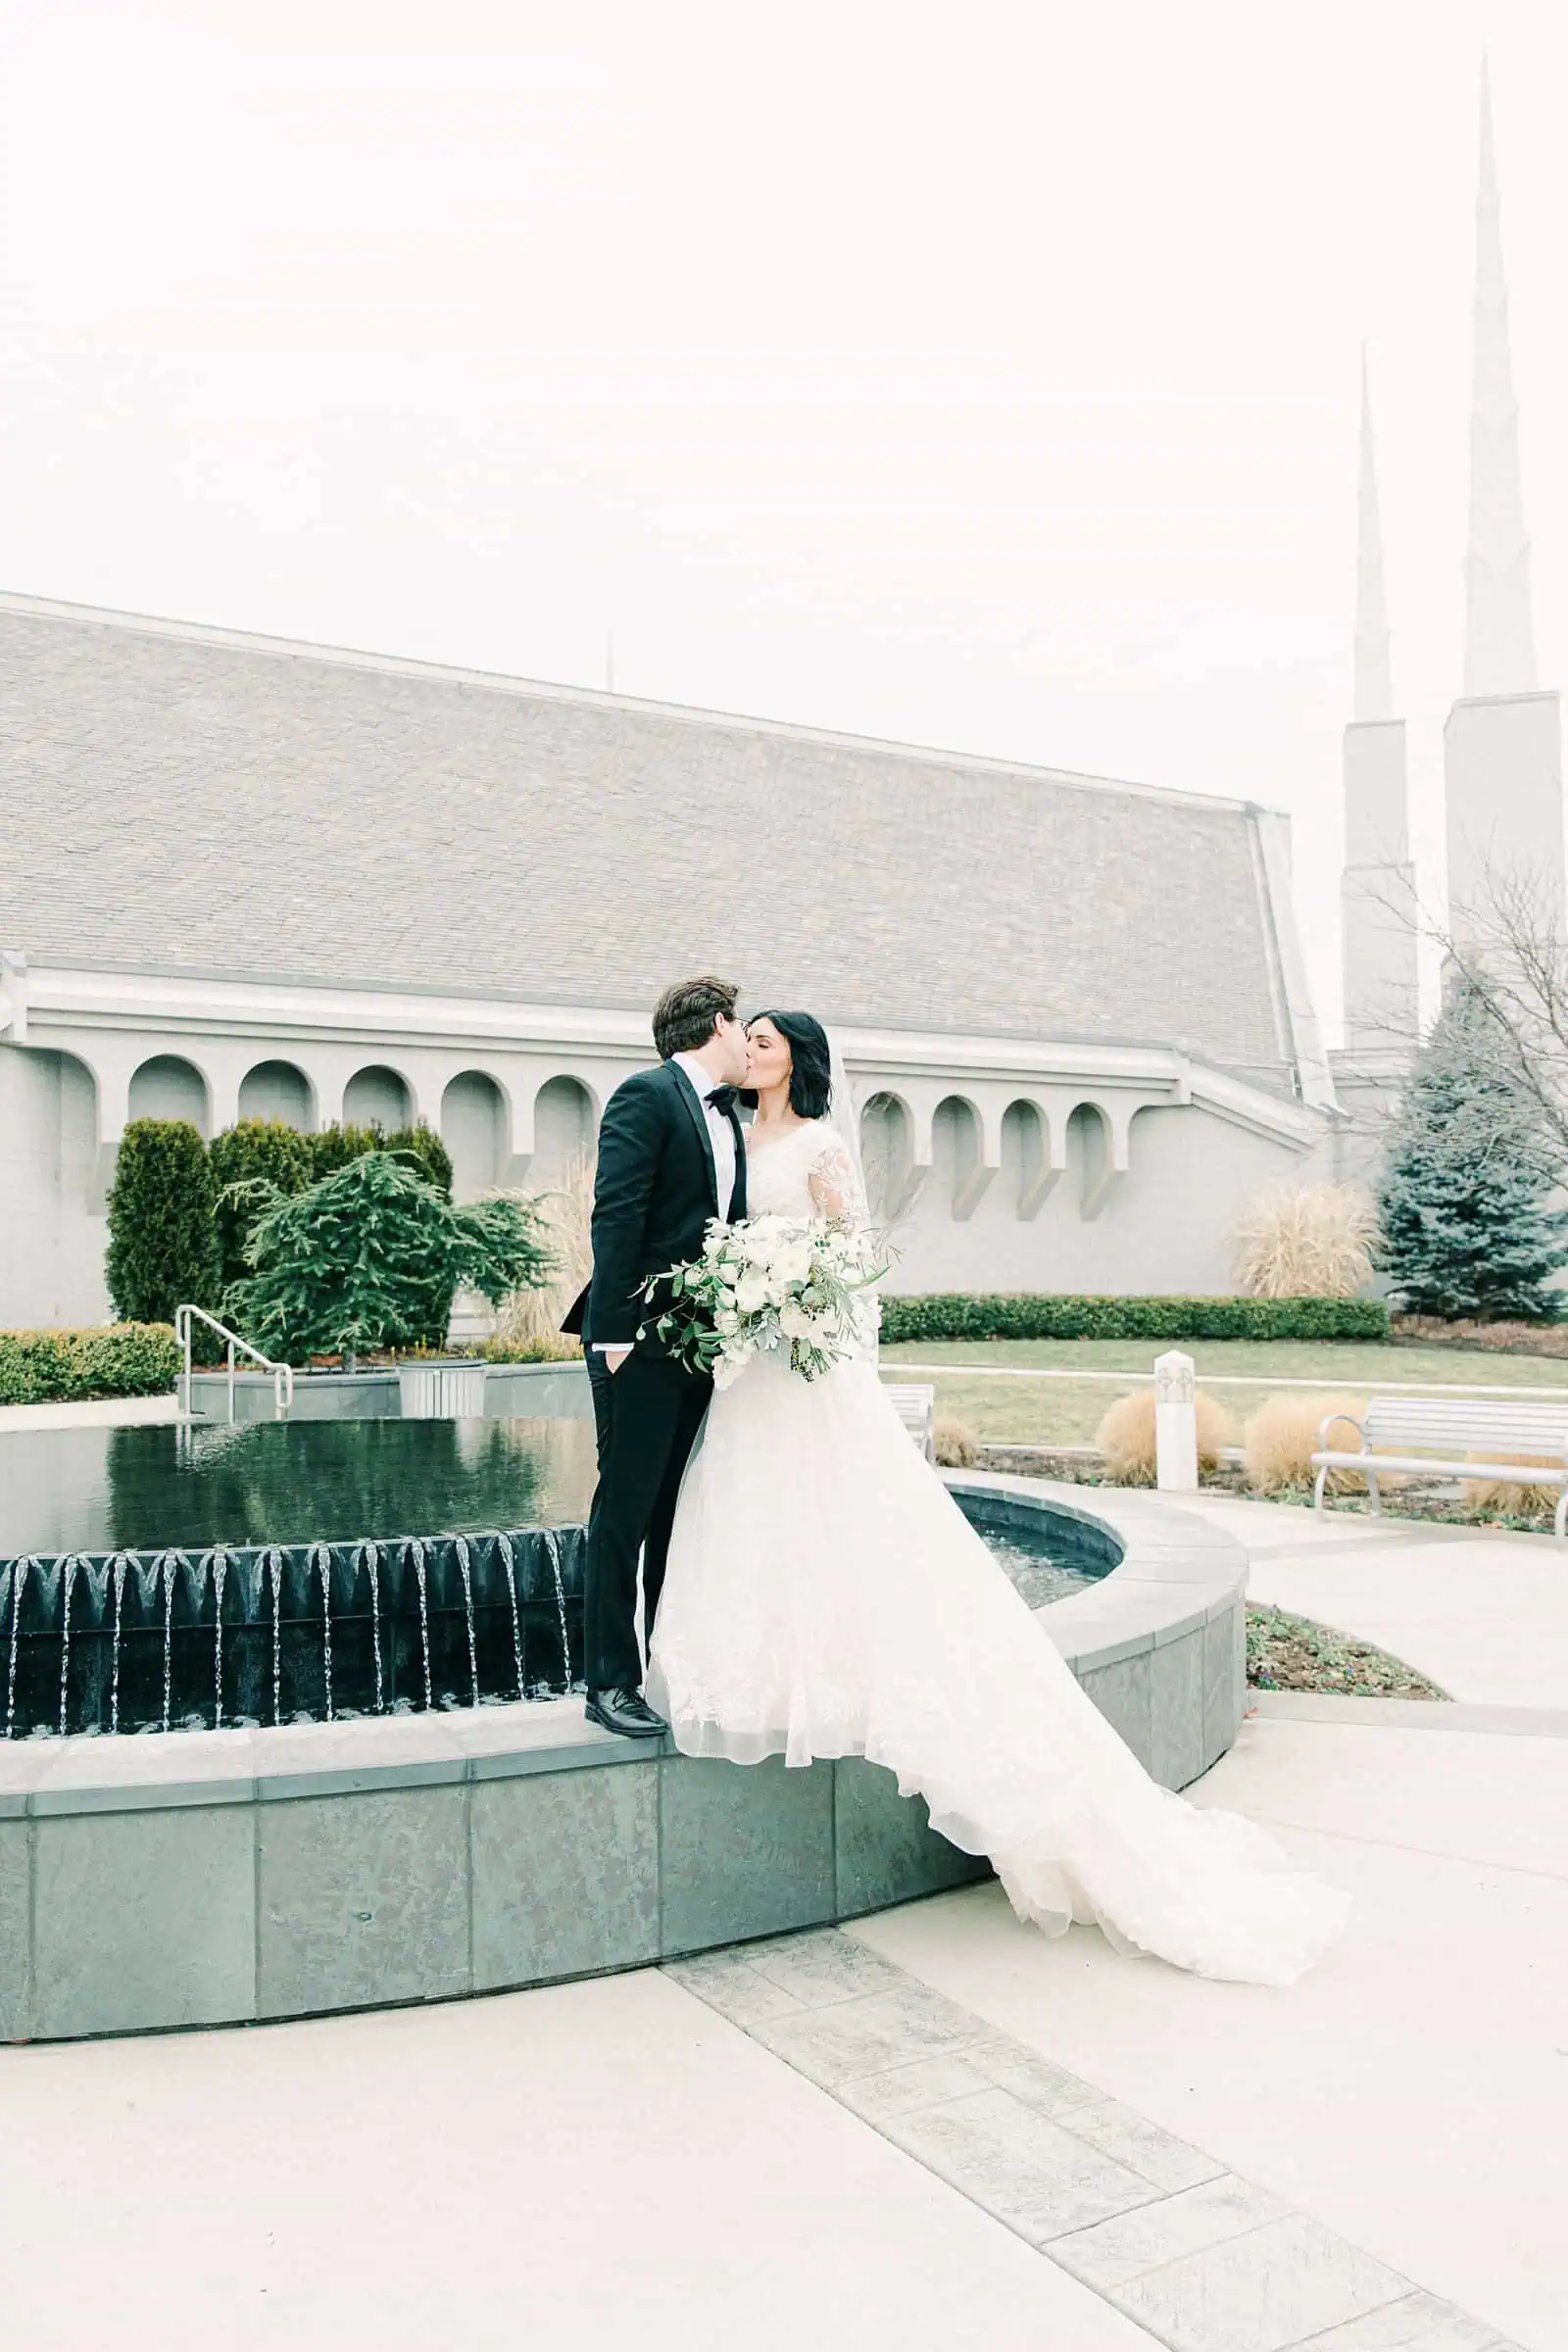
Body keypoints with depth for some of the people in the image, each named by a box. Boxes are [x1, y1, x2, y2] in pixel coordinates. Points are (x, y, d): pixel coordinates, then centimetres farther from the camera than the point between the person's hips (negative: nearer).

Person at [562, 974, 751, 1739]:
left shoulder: (728, 1115, 17)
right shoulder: (646, 1095, -8)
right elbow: (615, 1216, -16)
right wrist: (614, 1330, -21)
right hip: (643, 1338, -8)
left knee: (682, 1511, 13)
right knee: (626, 1509, 0)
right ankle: (610, 1684, 9)